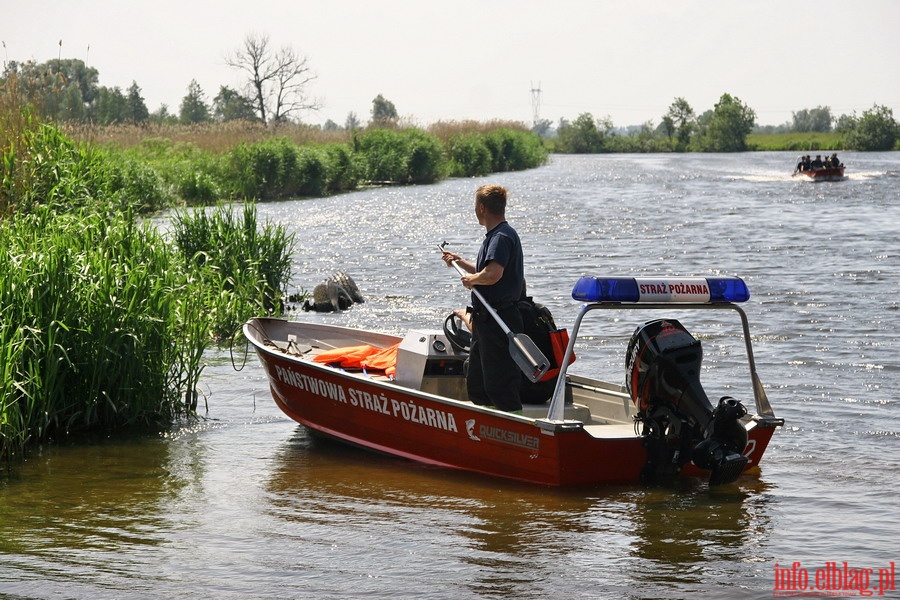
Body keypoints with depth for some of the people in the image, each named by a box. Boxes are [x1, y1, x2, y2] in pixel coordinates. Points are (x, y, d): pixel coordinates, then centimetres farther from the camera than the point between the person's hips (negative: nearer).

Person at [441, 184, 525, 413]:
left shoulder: (502, 237, -17)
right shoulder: (494, 236, 17)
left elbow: (493, 274, -32)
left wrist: (471, 279, -14)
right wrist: (460, 262, 28)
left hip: (498, 322, -11)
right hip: (486, 321, 11)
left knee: (499, 385, -9)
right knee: (476, 386, 17)